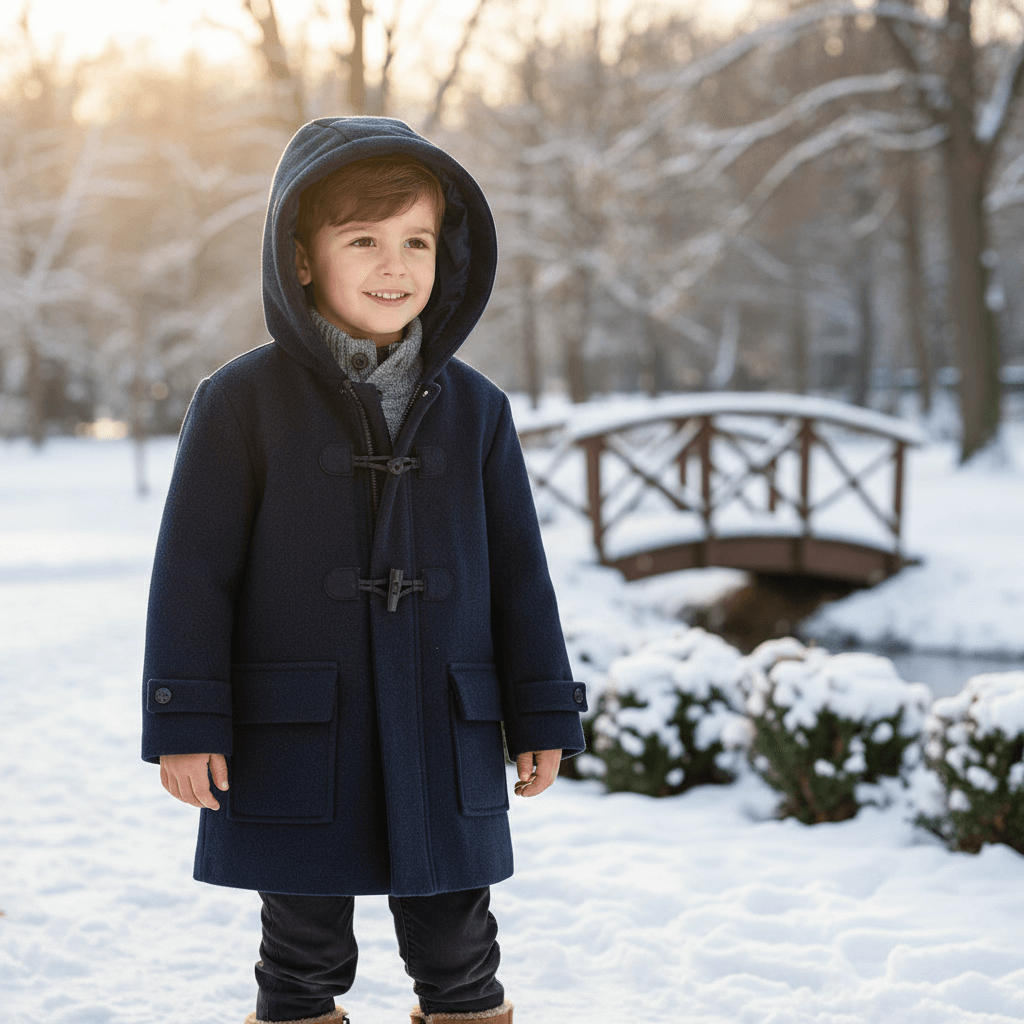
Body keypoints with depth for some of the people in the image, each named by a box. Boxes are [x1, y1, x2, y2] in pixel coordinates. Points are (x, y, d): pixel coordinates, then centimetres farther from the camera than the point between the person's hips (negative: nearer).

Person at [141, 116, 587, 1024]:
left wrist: (543, 717, 7)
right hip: (292, 744, -2)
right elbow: (194, 568, -5)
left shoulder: (473, 408, 4)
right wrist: (185, 722, -9)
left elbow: (518, 570, 7)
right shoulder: (242, 401, -5)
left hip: (443, 746, 2)